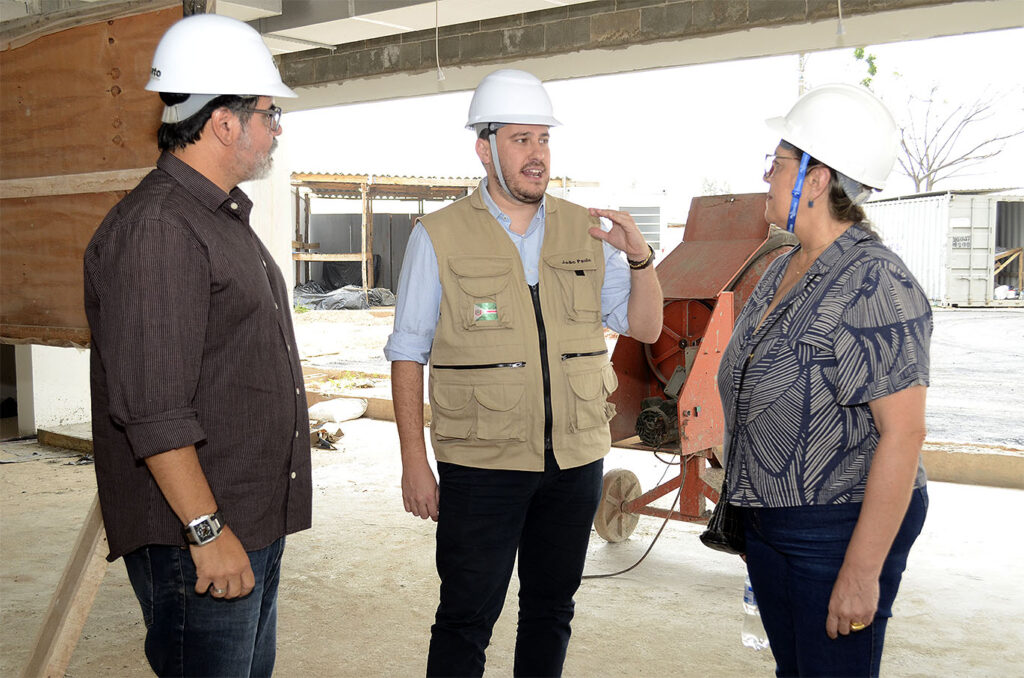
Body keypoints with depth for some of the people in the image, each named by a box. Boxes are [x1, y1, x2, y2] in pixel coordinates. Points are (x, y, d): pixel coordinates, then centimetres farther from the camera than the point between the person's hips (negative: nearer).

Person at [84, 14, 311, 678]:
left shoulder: (225, 219, 16)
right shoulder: (156, 229, -18)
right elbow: (153, 409, -23)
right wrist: (208, 530, -21)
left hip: (257, 523, 10)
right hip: (198, 540, -10)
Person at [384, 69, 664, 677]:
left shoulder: (587, 232, 5)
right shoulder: (439, 238, -3)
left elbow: (645, 328, 7)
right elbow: (408, 354, -3)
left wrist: (640, 258, -11)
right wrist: (414, 462, -7)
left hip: (577, 464, 4)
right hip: (481, 467, -3)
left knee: (551, 611, 17)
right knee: (466, 620, 5)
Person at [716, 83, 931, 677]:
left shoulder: (876, 284, -20)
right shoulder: (781, 271, 7)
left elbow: (903, 433, -24)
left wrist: (861, 573, -24)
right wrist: (747, 505, 19)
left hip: (840, 530, -8)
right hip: (767, 521, 9)